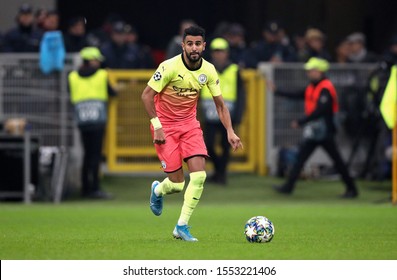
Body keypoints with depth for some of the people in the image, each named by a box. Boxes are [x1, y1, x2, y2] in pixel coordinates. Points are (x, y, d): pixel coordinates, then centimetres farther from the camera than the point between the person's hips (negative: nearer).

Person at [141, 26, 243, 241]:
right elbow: (146, 95, -14)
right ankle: (158, 190, 32)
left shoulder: (208, 70, -4)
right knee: (177, 184, -7)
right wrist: (157, 126, -19)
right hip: (166, 125, -4)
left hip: (190, 123, 4)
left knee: (199, 175, -13)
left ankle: (181, 227, -1)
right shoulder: (170, 66, -19)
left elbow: (220, 104, 4)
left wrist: (230, 131, -8)